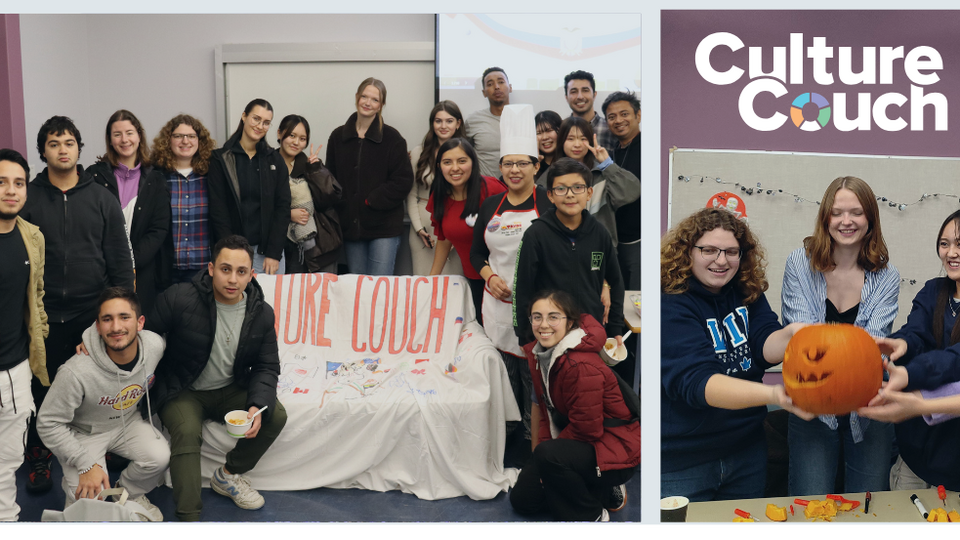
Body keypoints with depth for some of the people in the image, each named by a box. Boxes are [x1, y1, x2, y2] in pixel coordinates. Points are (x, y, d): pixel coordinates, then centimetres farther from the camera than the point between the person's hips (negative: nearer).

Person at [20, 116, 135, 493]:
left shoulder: (102, 199, 5)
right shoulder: (28, 198, 2)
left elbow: (120, 259, 5)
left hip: (93, 311, 1)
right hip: (45, 315, 0)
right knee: (43, 389, 6)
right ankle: (38, 458, 25)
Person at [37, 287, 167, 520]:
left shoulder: (155, 345, -21)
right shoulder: (77, 372, -36)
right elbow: (48, 424, -23)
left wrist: (149, 412, 14)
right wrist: (86, 465, -24)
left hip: (128, 421, 4)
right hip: (83, 432, -4)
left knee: (160, 457, -23)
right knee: (90, 500, -20)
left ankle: (129, 494, 9)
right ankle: (74, 481, 17)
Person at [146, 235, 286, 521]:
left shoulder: (262, 313, -7)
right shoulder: (179, 299, -19)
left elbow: (267, 367, 0)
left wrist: (257, 406, -18)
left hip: (230, 390, 4)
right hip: (181, 391, -4)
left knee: (276, 416, -15)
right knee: (186, 432, -32)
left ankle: (229, 475, 9)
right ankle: (188, 517, -22)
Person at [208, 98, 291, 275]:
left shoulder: (274, 159, 8)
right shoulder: (221, 159, 2)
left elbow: (283, 207, 4)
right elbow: (218, 210, -2)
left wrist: (274, 253, -6)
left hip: (269, 248, 2)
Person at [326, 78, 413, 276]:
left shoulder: (392, 138, -2)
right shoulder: (338, 137, 10)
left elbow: (403, 181, -7)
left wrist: (371, 201, -12)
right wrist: (341, 203, -4)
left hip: (384, 228, -4)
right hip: (351, 226, 4)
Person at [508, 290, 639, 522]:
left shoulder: (582, 367, -28)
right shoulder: (539, 353, 0)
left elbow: (587, 429, -24)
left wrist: (546, 447, -14)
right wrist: (544, 443, -5)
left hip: (613, 448, -9)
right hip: (573, 440, 9)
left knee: (549, 454, -35)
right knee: (522, 499, 9)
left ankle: (592, 515, -9)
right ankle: (605, 491, 20)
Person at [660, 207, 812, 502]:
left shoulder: (747, 292, 2)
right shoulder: (669, 304, -18)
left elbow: (767, 348, -11)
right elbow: (695, 381, -29)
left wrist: (793, 333, -35)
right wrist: (773, 395, -44)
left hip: (747, 451, 6)